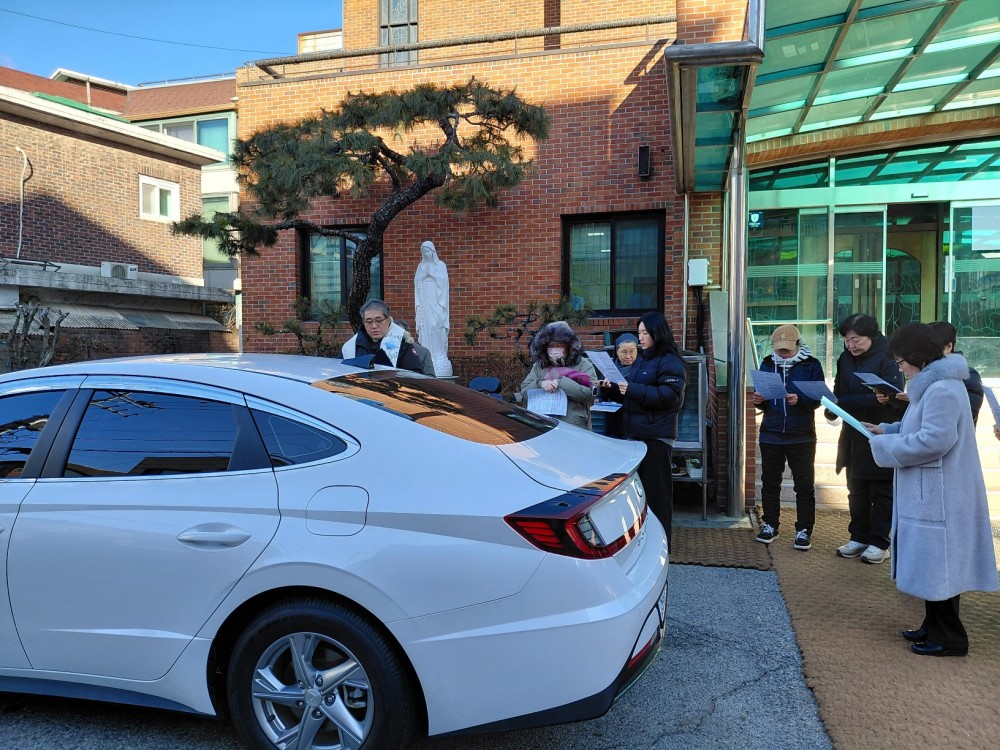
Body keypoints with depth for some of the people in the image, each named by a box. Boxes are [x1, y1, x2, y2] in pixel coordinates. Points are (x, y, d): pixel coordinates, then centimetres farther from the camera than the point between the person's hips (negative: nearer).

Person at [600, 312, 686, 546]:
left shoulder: (670, 361, -8)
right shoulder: (640, 360, 17)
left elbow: (669, 395, -20)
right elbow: (628, 393, 22)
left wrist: (633, 390, -22)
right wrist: (609, 389, 4)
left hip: (656, 435, -8)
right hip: (635, 432, 8)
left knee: (657, 489, -1)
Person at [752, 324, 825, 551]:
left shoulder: (811, 365, -2)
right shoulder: (768, 364, 8)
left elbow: (817, 399, -8)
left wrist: (799, 400, -26)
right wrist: (759, 400, -9)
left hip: (801, 436, -3)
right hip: (771, 434, 3)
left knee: (804, 485, 2)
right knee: (770, 482, 10)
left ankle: (804, 530, 10)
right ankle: (770, 524, 22)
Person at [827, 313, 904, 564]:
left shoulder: (886, 359, -13)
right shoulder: (845, 358, 7)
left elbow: (892, 397, -22)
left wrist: (842, 403, -25)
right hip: (853, 437, 7)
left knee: (881, 491, 5)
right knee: (856, 490, 14)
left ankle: (879, 543, 14)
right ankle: (859, 537, 25)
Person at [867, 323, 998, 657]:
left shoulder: (942, 390, -21)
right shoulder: (935, 384, 13)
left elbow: (934, 440, -26)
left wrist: (885, 444, -16)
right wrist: (887, 430, 10)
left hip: (940, 497, -11)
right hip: (931, 495, 11)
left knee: (937, 565, -1)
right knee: (932, 564, 18)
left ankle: (949, 639, 11)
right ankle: (935, 626, 29)